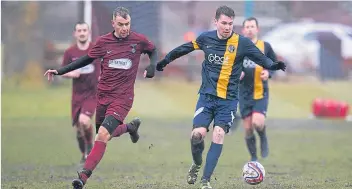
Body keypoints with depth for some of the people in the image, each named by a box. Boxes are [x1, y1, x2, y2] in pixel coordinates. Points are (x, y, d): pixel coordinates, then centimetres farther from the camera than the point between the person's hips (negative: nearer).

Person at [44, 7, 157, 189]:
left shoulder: (139, 40, -4)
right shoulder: (103, 42, 0)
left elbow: (153, 50, 18)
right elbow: (87, 59, 14)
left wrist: (152, 66, -2)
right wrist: (59, 71, 12)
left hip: (122, 98, -4)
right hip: (103, 96, 4)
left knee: (103, 134, -20)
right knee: (107, 133, 17)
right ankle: (130, 127, 49)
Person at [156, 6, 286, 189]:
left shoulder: (242, 42, -8)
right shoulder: (206, 38, 0)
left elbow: (261, 58, -11)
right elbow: (185, 48, 16)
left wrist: (273, 65, -32)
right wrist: (165, 60, 25)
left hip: (228, 99, -1)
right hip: (207, 96, 1)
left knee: (219, 135, -15)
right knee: (197, 134, -12)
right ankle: (197, 164, 21)